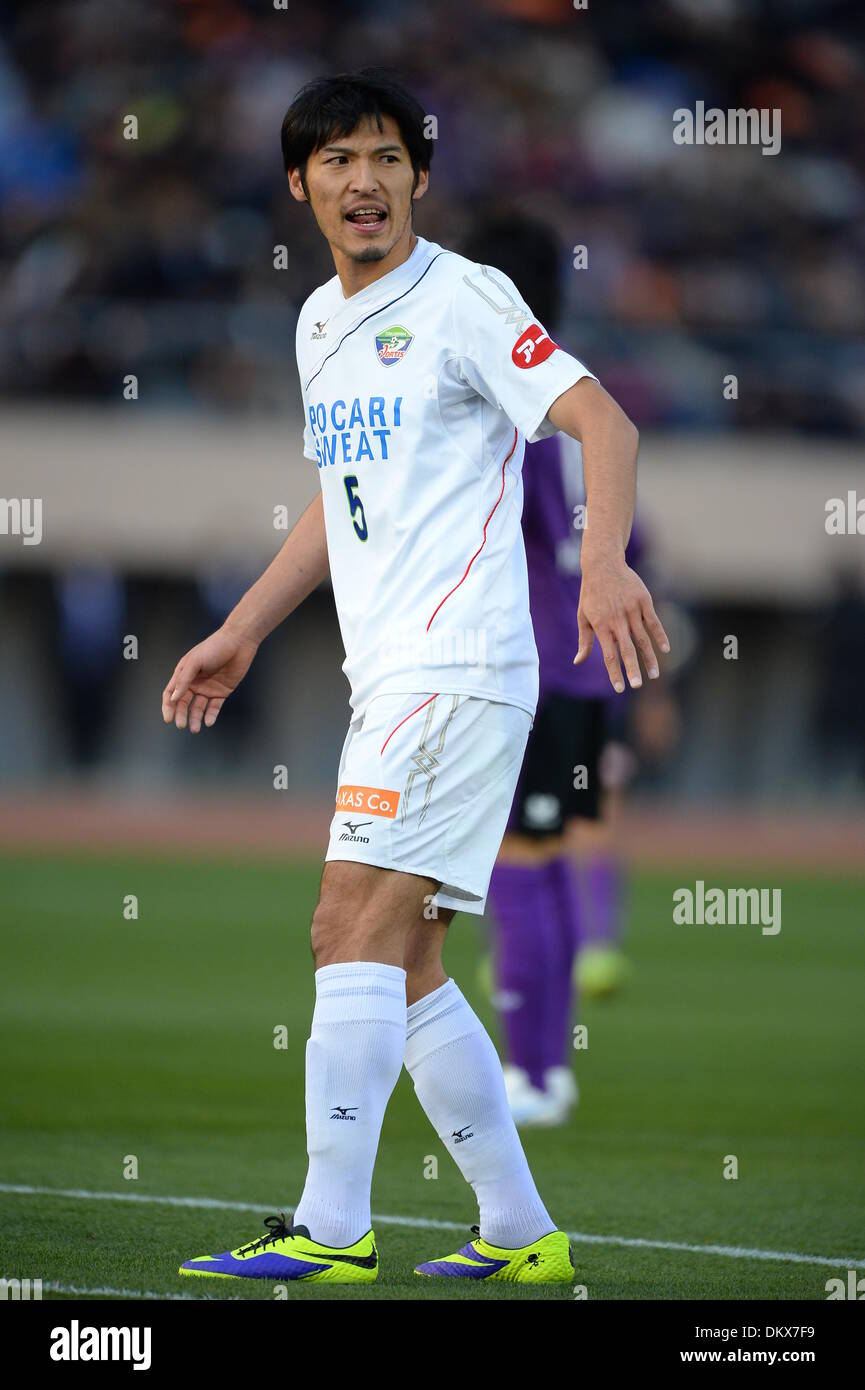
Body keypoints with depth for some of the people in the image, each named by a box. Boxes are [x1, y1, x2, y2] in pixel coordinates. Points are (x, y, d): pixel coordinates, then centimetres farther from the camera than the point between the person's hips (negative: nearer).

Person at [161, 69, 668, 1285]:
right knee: (403, 966, 7)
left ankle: (331, 1227, -18)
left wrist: (605, 562, -34)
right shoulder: (321, 322, 17)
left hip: (458, 669, -9)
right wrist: (240, 635, 29)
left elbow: (603, 422, -17)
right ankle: (522, 1233, 13)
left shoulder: (464, 299, -8)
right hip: (389, 682, 9)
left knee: (354, 930, -16)